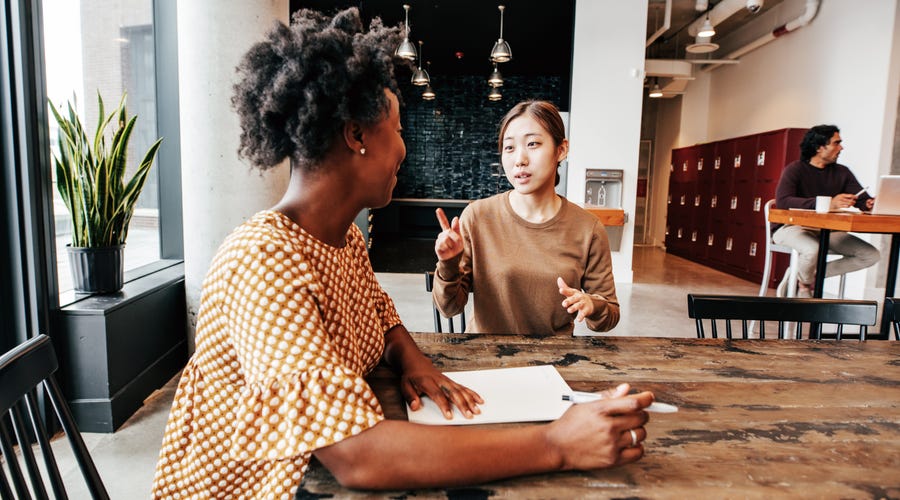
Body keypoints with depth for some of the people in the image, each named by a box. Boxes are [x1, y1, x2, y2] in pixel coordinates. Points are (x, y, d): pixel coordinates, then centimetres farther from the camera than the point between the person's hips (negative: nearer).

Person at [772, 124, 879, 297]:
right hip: (791, 226, -6)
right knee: (813, 250, -37)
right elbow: (782, 201, -27)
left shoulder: (842, 172, 11)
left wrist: (871, 203, -23)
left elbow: (863, 200, 4)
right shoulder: (795, 169, -9)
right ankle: (805, 286, -4)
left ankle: (808, 276, -3)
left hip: (826, 230, 7)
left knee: (871, 255, -8)